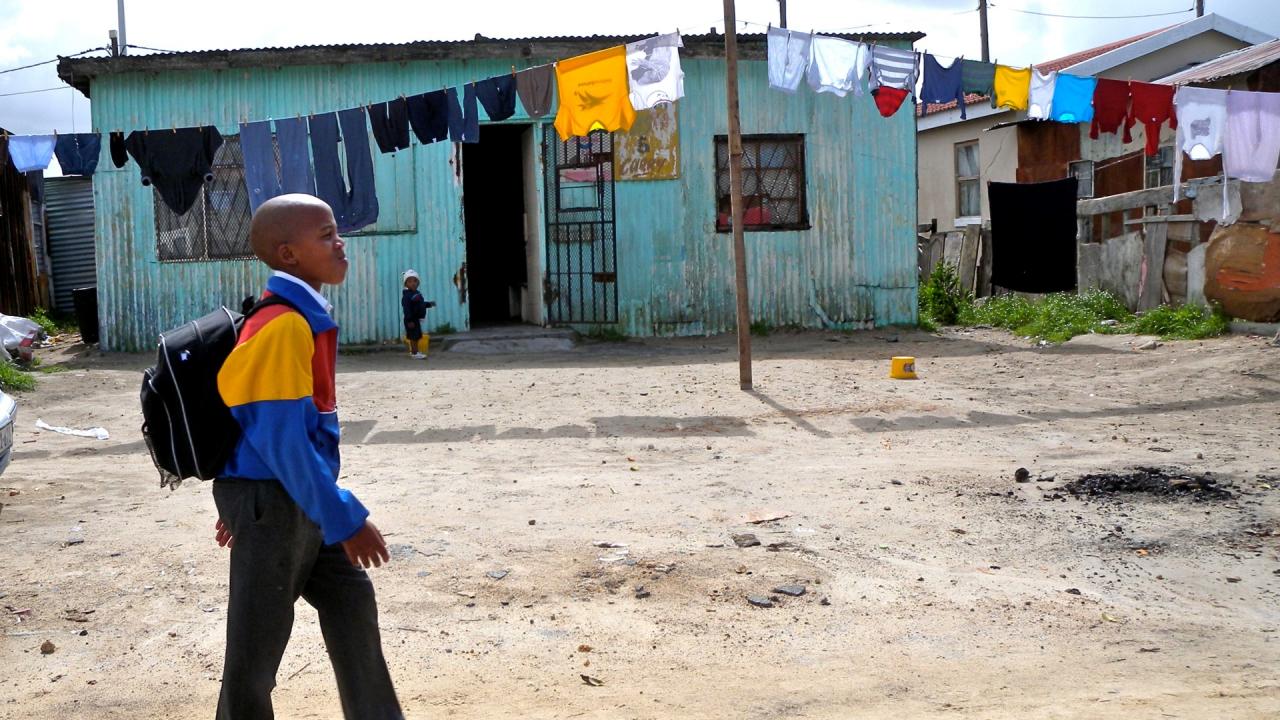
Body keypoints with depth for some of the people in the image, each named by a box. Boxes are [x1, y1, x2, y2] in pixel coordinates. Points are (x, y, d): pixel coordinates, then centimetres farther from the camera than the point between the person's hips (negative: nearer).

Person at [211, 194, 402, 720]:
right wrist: (347, 519, -19)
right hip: (272, 503, -10)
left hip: (303, 502, 10)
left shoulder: (305, 318, 9)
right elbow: (281, 440, -24)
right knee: (256, 649, 3)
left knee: (353, 608, 16)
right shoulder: (281, 326, -21)